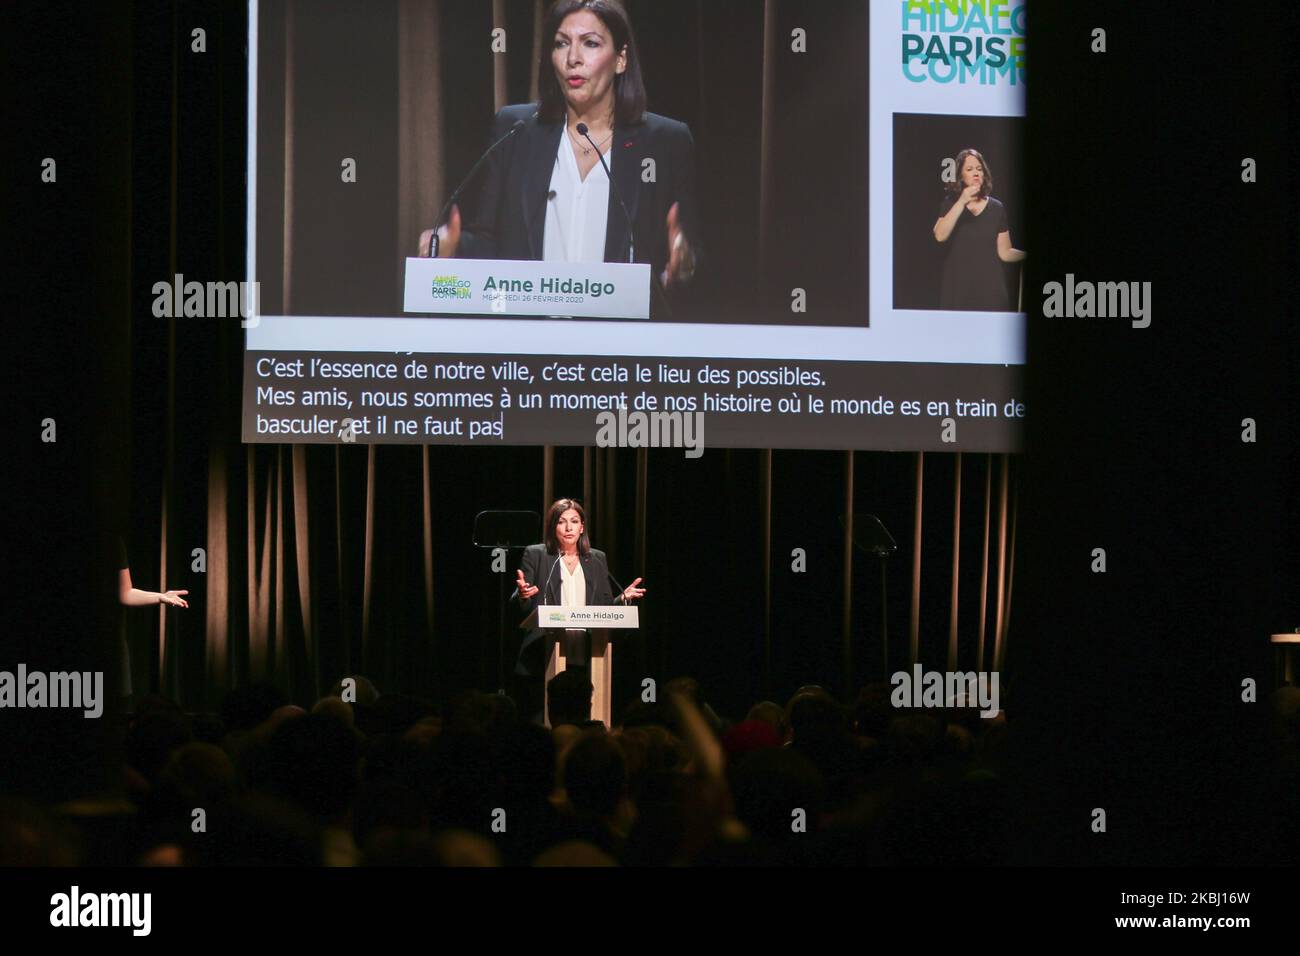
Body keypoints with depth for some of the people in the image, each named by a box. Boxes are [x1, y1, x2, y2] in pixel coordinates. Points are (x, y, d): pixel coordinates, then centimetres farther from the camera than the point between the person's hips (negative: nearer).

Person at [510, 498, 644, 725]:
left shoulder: (597, 559, 17)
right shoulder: (535, 555, 8)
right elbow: (520, 610, 4)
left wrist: (623, 598, -2)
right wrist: (522, 595, -17)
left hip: (585, 658, 2)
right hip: (544, 654, -2)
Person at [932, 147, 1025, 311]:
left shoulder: (996, 208, 8)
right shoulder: (950, 203, 7)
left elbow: (1005, 252, 8)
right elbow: (940, 236, -12)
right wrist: (961, 202, -18)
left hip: (989, 287, 1)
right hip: (957, 288, -1)